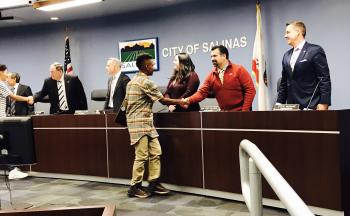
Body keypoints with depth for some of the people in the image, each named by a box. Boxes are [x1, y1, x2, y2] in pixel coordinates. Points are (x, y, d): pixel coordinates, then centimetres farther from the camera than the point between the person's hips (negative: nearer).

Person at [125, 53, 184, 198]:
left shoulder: (132, 82, 15)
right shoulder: (146, 82, -14)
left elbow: (125, 102, 17)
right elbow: (163, 100, -9)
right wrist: (179, 101, 5)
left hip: (145, 123, 10)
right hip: (141, 123, -10)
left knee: (155, 152, 8)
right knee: (141, 156, -5)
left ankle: (154, 183, 12)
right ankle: (135, 187, 4)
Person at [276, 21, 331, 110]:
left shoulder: (315, 51, -4)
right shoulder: (287, 55, 15)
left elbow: (325, 79, -8)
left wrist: (324, 103, -14)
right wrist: (280, 103, 11)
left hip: (310, 106, -5)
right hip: (291, 106, 6)